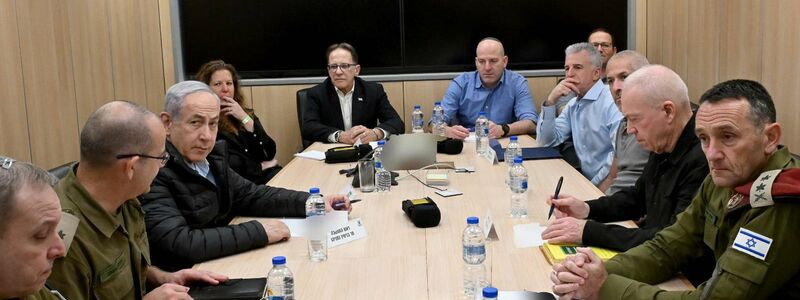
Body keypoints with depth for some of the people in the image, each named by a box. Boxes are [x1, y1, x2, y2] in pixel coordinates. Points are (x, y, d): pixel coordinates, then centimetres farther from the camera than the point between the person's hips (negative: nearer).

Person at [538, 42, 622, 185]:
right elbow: (545, 142, 8)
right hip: (585, 180, 7)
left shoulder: (612, 101, -13)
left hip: (605, 185, -7)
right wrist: (550, 101, -2)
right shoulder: (573, 105, 13)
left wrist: (595, 185, -17)